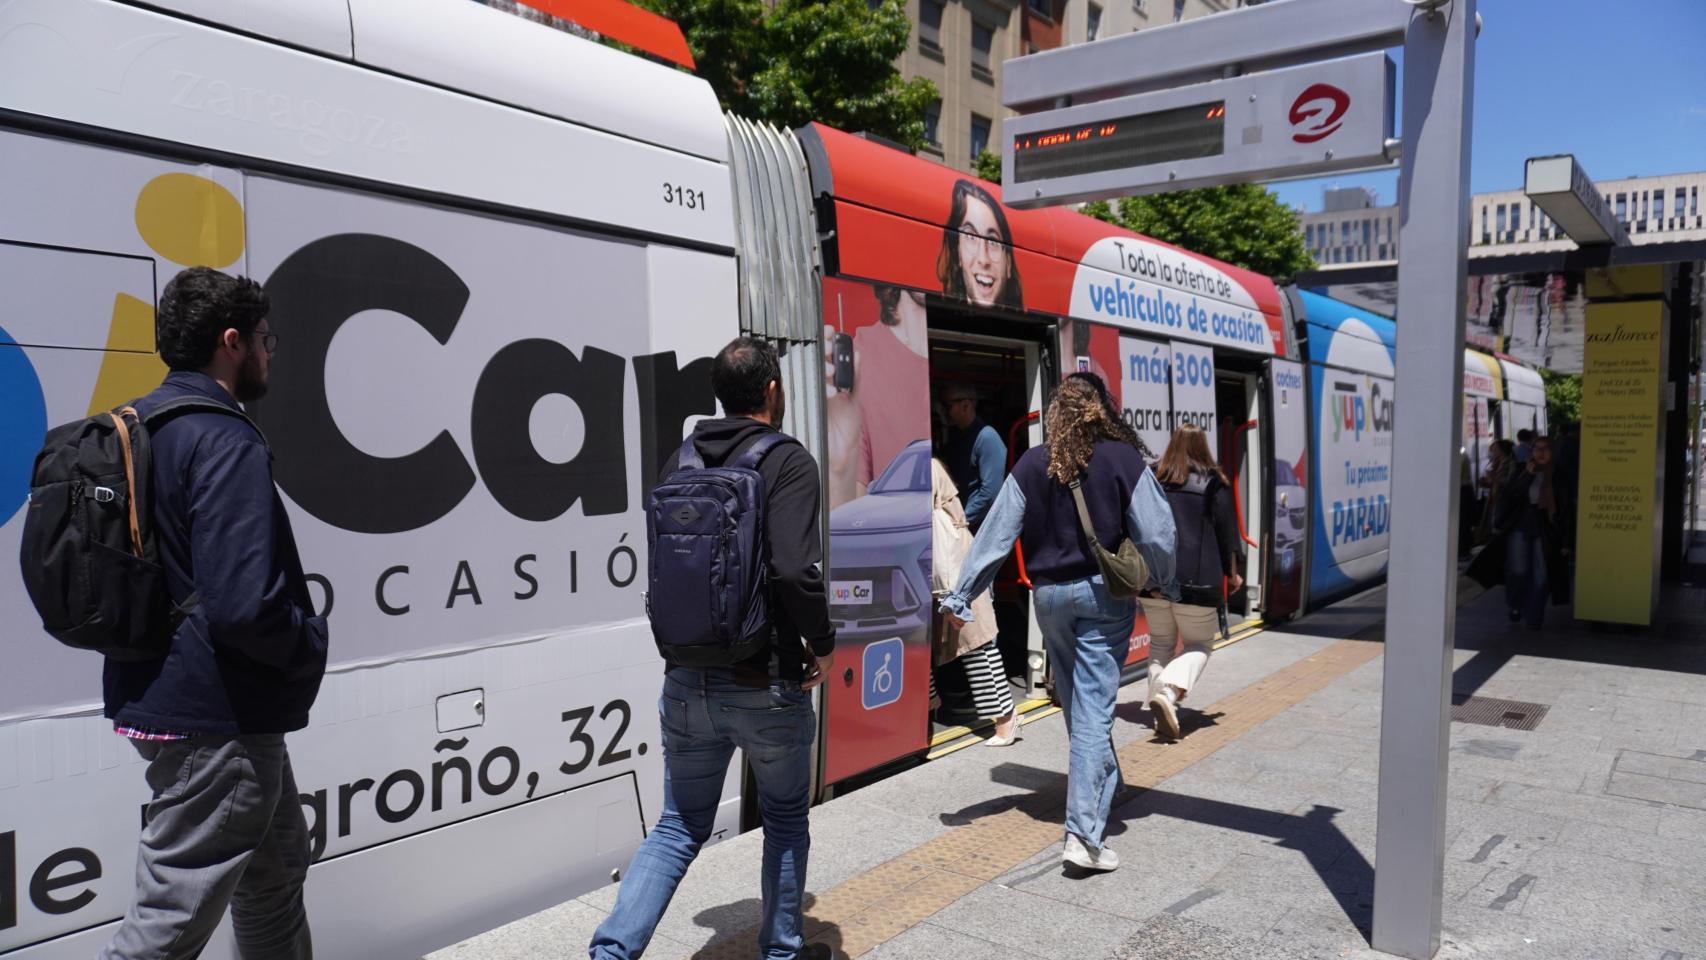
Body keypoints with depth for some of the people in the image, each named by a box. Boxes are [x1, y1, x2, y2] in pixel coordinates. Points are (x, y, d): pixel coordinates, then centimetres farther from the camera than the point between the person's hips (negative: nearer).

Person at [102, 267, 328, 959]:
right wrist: (313, 644, -11)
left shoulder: (139, 426, 9)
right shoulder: (226, 443, -21)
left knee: (277, 864, 25)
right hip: (217, 721, -10)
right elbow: (244, 607, -30)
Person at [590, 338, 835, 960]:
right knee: (786, 819, 18)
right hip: (767, 685, -4)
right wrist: (823, 644, -9)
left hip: (687, 681, 5)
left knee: (679, 827, 16)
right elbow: (795, 570, -24)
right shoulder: (787, 461, -12)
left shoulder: (679, 464, 6)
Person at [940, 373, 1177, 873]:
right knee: (1094, 711, -3)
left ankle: (1101, 786, 40)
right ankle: (1084, 833, -7)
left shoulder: (1032, 465, -2)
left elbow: (995, 534, -3)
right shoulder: (1122, 459, -7)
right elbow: (1156, 535, -7)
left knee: (1076, 704, 20)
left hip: (1050, 595, 3)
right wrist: (1166, 586, 11)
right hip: (1104, 593, -3)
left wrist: (961, 595, 1)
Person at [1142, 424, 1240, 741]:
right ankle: (1169, 691, -17)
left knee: (1160, 644, 16)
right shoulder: (1213, 482, -1)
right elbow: (1225, 532, 2)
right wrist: (1231, 574, 15)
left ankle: (1162, 713, 9)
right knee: (1199, 644, 10)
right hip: (1197, 579, -3)